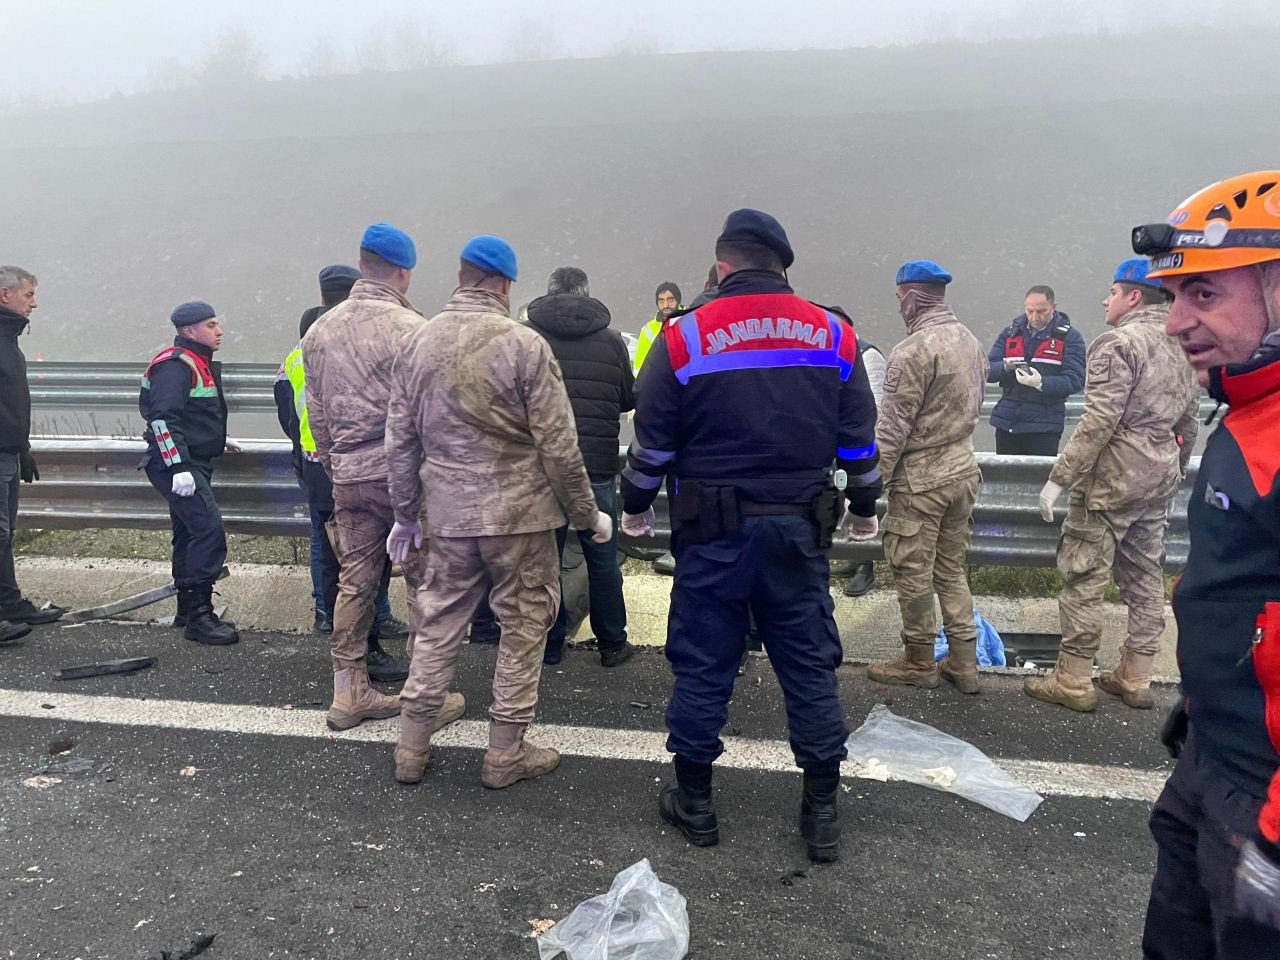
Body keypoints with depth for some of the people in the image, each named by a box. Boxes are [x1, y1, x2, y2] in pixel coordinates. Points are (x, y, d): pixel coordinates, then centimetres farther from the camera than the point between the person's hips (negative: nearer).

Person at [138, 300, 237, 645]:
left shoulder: (200, 363, 17)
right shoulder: (175, 364, -15)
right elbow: (163, 417, -24)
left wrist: (216, 440, 33)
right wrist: (178, 467, -28)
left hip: (193, 463, 11)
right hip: (177, 465, -11)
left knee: (189, 534, 16)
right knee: (209, 531, -17)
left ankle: (188, 610, 26)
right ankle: (198, 616, -13)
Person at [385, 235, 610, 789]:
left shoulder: (417, 344, 4)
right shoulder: (525, 345, -13)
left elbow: (400, 442, 9)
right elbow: (558, 446, -12)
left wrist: (406, 515, 20)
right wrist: (587, 515, -1)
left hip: (447, 514, 5)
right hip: (519, 515, -5)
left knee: (437, 628, 16)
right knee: (523, 629, 10)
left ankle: (412, 751, 25)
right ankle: (506, 756, 19)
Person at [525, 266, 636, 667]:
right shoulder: (611, 341, 0)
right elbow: (629, 400, 9)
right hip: (597, 466, 0)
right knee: (602, 558, 11)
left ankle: (548, 645, 18)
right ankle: (612, 644, 21)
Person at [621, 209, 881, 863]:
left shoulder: (683, 338, -4)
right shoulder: (832, 334, 4)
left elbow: (652, 440, 0)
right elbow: (858, 437, 10)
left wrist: (636, 507, 15)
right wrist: (863, 508, 23)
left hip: (713, 531, -2)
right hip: (799, 527, 2)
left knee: (702, 665, 9)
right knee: (810, 665, 11)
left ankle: (694, 802, 23)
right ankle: (822, 811, 21)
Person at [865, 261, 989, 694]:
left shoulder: (914, 350, -18)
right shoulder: (970, 341, 7)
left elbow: (892, 427, -18)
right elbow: (973, 405, 14)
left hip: (920, 479, -8)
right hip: (963, 469, 8)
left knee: (913, 572, 5)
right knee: (952, 569, 16)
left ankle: (919, 662, 17)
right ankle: (963, 662, 22)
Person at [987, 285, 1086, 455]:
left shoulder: (1069, 337, 0)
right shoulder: (1010, 332, 12)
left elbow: (1076, 380, -10)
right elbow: (988, 370, 5)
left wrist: (1041, 383, -26)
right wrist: (1006, 367, -17)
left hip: (1044, 426, -4)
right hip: (1006, 422, 4)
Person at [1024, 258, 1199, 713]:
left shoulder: (1119, 343, -13)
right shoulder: (1180, 348, 14)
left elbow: (1098, 423, -20)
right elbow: (1188, 423, 18)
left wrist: (1058, 478, -18)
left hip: (1111, 477, -9)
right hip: (1159, 479, 9)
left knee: (1083, 577, -2)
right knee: (1145, 577, 13)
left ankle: (1073, 682, 3)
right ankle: (1135, 679, 22)